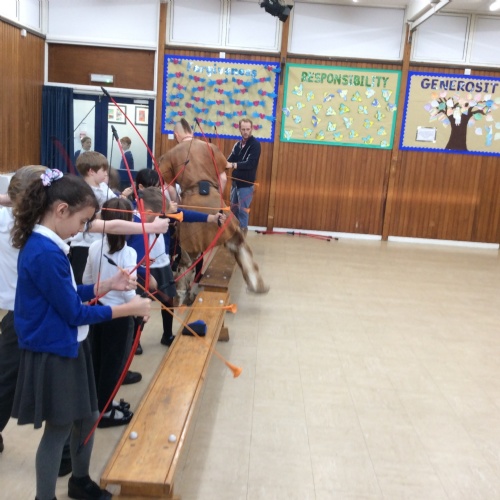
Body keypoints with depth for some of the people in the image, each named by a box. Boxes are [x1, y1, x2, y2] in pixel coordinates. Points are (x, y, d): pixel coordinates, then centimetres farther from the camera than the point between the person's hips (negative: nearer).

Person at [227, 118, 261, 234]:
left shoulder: (255, 144, -11)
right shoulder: (238, 144, 11)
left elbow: (250, 164, -23)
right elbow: (230, 160, 2)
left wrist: (233, 165, -34)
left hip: (246, 184, -7)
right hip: (235, 182, 7)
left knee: (243, 211, -3)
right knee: (233, 209, 14)